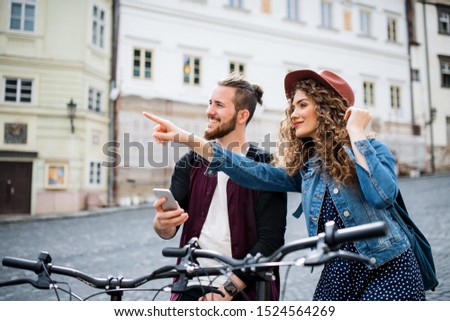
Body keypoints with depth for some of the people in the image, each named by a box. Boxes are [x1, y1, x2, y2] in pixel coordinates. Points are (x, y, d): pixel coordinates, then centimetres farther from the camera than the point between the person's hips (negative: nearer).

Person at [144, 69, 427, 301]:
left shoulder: (373, 148, -7)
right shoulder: (305, 167, 5)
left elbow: (382, 195, -27)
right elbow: (257, 174, -9)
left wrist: (356, 133, -20)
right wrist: (189, 140, -15)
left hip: (388, 270, -4)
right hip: (338, 273, 4)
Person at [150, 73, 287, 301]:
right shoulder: (191, 162, 2)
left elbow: (271, 240, -12)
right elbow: (168, 230, -3)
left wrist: (228, 288, -16)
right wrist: (162, 224, -25)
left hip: (243, 292, -2)